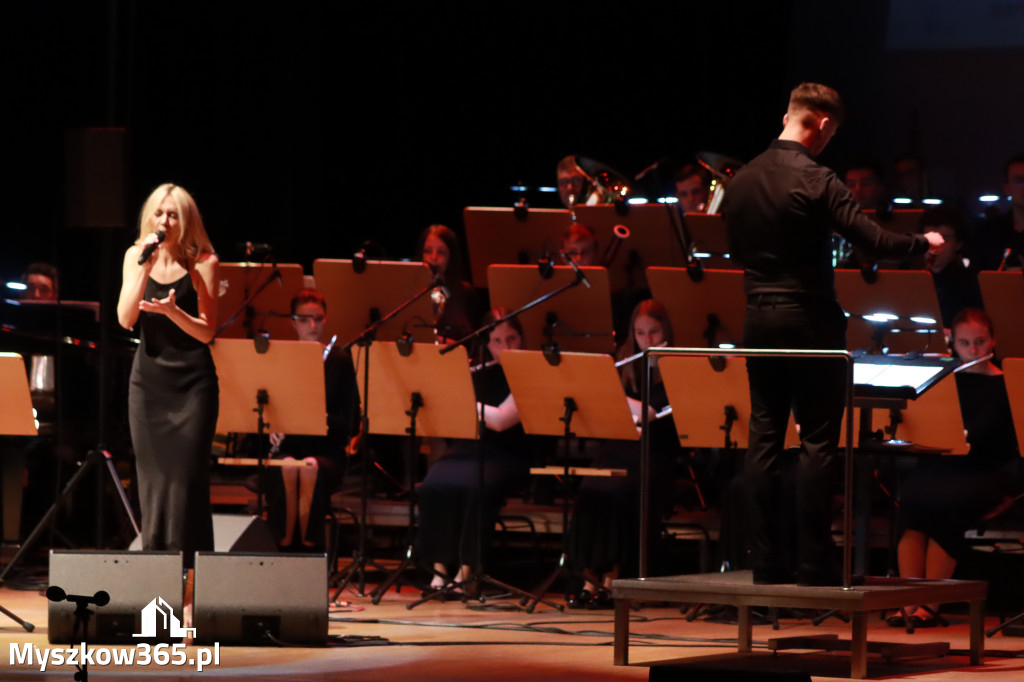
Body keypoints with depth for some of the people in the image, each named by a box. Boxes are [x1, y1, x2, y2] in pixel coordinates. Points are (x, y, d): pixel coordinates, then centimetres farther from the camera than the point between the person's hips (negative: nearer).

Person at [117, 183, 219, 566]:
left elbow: (206, 332, -8)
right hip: (149, 380, 3)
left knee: (186, 474, -7)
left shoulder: (202, 262, -5)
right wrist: (146, 266, -15)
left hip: (192, 381, -3)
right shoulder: (136, 257, 5)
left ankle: (189, 560, -2)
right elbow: (126, 319, -7)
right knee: (152, 473, 2)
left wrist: (172, 311, -26)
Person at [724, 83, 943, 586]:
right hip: (809, 318, -6)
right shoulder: (815, 181, -14)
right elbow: (871, 238, -18)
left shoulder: (741, 181, 7)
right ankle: (813, 561, -3)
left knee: (764, 436, 7)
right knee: (818, 439, -1)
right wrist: (924, 242, -3)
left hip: (759, 317, 6)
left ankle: (764, 559, 6)